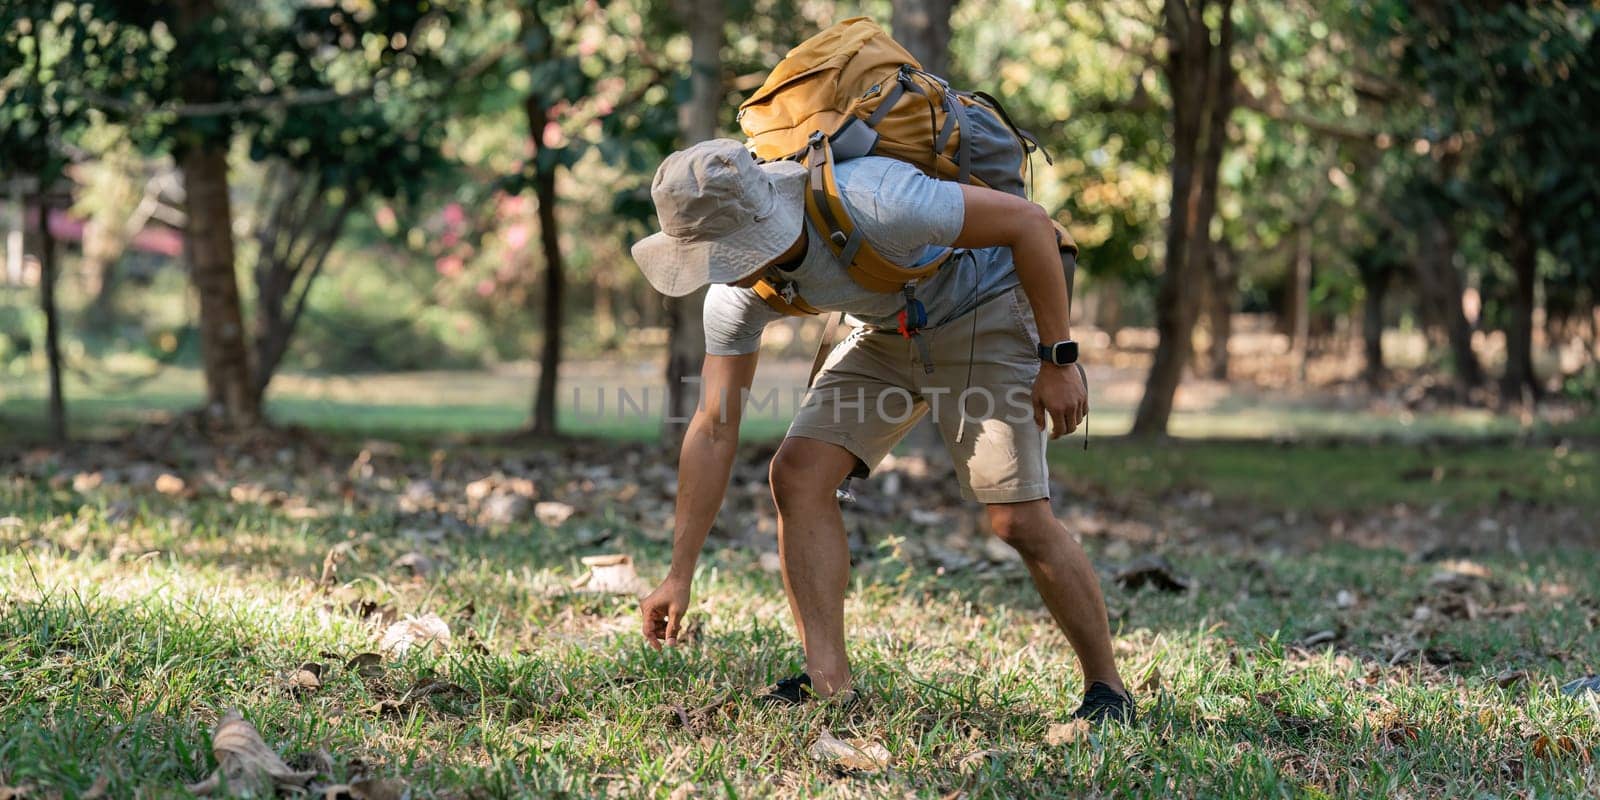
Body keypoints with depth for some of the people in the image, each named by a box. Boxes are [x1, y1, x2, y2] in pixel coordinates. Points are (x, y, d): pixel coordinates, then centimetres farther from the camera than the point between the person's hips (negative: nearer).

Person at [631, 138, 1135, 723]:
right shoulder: (738, 287, -17)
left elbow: (1028, 220, -28)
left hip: (985, 312, -6)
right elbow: (713, 429, -9)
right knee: (797, 475, -12)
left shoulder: (869, 202, -38)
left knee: (1018, 519, -15)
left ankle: (1106, 688, 3)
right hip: (885, 330, 6)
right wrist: (680, 575, -9)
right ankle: (828, 682, -7)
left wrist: (1059, 360, -24)